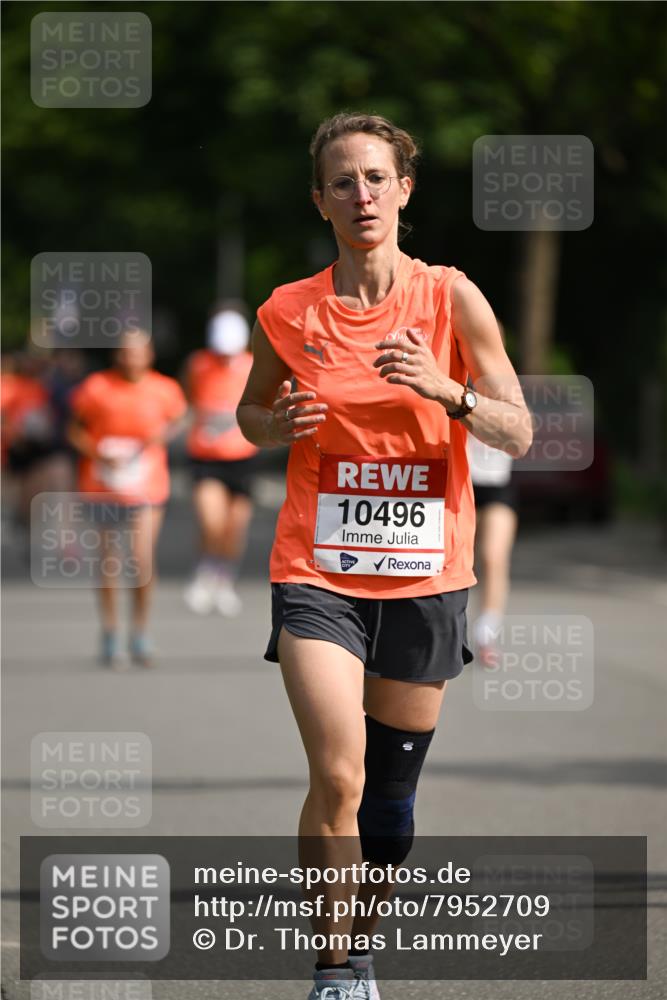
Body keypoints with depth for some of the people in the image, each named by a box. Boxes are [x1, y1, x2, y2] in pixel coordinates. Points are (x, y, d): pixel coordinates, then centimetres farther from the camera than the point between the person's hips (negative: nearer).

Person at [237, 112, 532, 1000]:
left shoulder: (450, 298, -3)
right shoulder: (287, 313, 0)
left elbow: (518, 433, -3)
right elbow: (251, 413, 17)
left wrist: (447, 391, -22)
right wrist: (278, 425, -7)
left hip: (425, 574, 1)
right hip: (319, 569, -1)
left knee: (392, 800, 10)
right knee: (338, 778, -17)